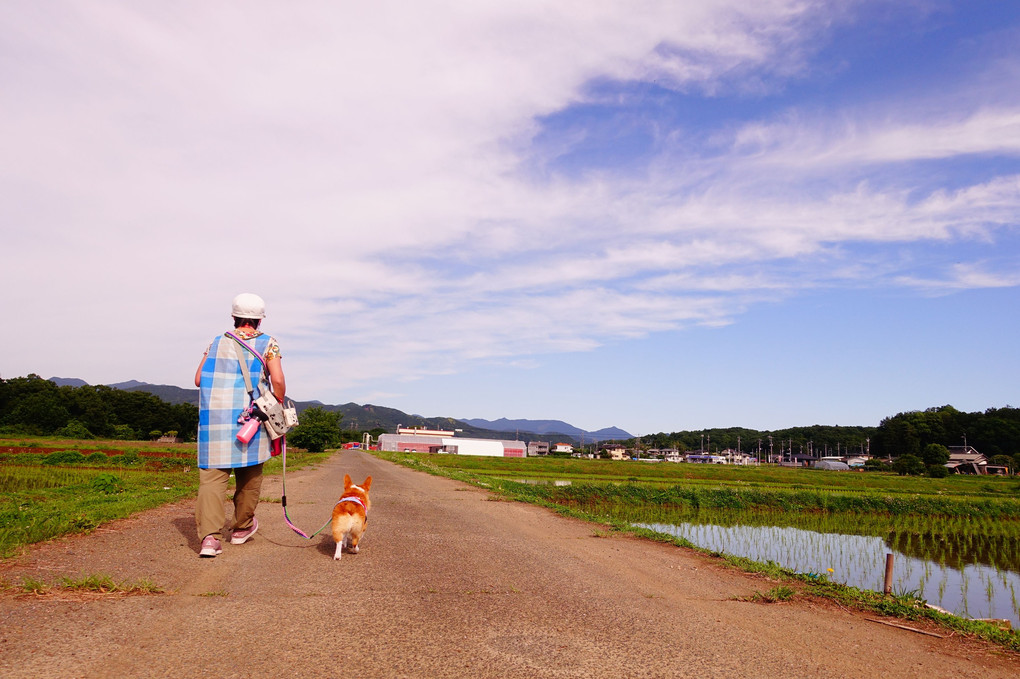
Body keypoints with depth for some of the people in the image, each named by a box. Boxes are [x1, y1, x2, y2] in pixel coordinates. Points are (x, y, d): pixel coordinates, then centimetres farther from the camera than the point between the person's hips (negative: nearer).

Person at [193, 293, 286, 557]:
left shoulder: (217, 343, 12)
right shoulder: (267, 344, 4)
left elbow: (199, 380, 8)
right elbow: (278, 381, -7)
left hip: (214, 417, 2)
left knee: (212, 475, -1)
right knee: (249, 475, 15)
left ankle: (209, 536, -14)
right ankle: (241, 527, 29)